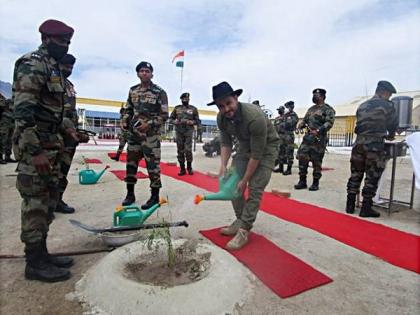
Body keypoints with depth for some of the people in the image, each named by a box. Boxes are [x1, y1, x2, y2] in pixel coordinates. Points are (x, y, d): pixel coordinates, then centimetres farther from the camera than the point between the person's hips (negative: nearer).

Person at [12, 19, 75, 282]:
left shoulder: (54, 68, 19)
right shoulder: (32, 64, -9)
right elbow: (24, 109, -19)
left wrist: (57, 144, 21)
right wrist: (35, 150, -24)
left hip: (50, 145, 10)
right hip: (34, 146, -10)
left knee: (49, 201, 13)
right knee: (36, 202, -4)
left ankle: (41, 254, 24)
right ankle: (35, 263, 8)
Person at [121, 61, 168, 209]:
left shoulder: (159, 92, -5)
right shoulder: (133, 90, 12)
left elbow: (164, 115, -8)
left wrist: (149, 124, -19)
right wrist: (124, 121, 3)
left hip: (151, 134, -6)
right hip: (133, 133, 6)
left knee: (152, 164, -4)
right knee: (131, 162, 10)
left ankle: (155, 196, 7)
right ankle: (130, 194, 23)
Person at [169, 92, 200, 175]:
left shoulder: (193, 109, 6)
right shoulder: (177, 108, 10)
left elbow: (197, 121, 7)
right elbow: (170, 119, 14)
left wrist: (191, 122, -12)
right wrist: (175, 121, -7)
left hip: (189, 132, -2)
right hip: (179, 132, 2)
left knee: (188, 150, -10)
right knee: (180, 151, 4)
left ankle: (189, 168, 8)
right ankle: (182, 169, 13)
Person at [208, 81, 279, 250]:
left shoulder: (255, 117, -36)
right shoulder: (221, 118, -16)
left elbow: (257, 154, -30)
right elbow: (226, 143, -3)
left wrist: (245, 180, -24)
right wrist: (223, 165, -17)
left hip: (266, 147, -6)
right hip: (245, 146, 6)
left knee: (255, 188, -13)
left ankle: (243, 230, -5)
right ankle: (240, 221, 16)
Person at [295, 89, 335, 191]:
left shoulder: (328, 109, -2)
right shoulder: (311, 109, 21)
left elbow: (329, 123, -14)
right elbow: (305, 120, 24)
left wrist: (318, 131, -26)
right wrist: (301, 124, 1)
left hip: (319, 139, -6)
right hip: (307, 137, 6)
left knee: (317, 161, -1)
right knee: (302, 158, 0)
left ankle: (315, 183, 11)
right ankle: (302, 181, 10)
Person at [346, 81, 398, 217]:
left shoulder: (362, 106, 16)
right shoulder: (387, 105, 1)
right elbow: (394, 123, 11)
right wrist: (390, 135, 32)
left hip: (359, 143, 5)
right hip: (375, 144, -5)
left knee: (356, 174, 11)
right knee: (372, 177, 2)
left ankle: (350, 205, 15)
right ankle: (366, 208, 6)